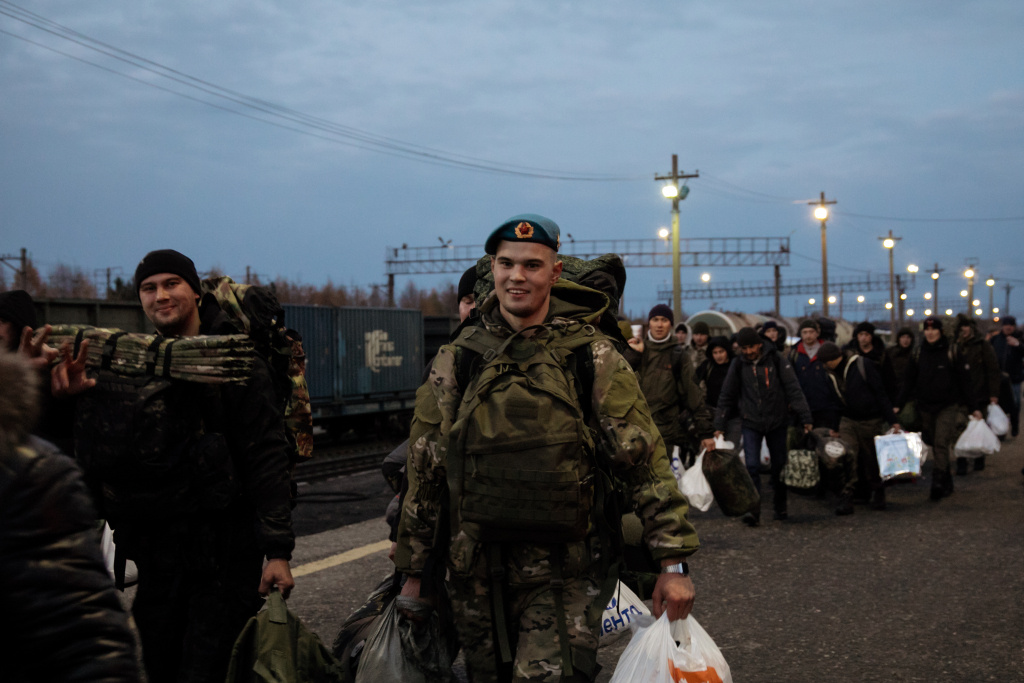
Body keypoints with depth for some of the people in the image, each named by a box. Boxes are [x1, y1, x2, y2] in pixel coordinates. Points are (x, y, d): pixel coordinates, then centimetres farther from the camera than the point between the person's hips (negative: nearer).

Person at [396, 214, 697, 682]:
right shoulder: (457, 361, 5)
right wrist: (414, 572, 10)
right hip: (477, 577, 3)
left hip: (564, 577, -3)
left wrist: (673, 562, -8)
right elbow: (425, 472, 10)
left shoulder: (592, 358, -2)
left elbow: (645, 461, -3)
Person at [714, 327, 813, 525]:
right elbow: (726, 396, 8)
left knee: (779, 466, 9)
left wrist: (805, 418, -13)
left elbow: (794, 389, -6)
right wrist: (719, 425, 5)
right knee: (752, 466, -11)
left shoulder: (777, 361, -5)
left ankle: (780, 507, 25)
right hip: (751, 423, 0)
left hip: (777, 422, 0)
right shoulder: (738, 365, 1)